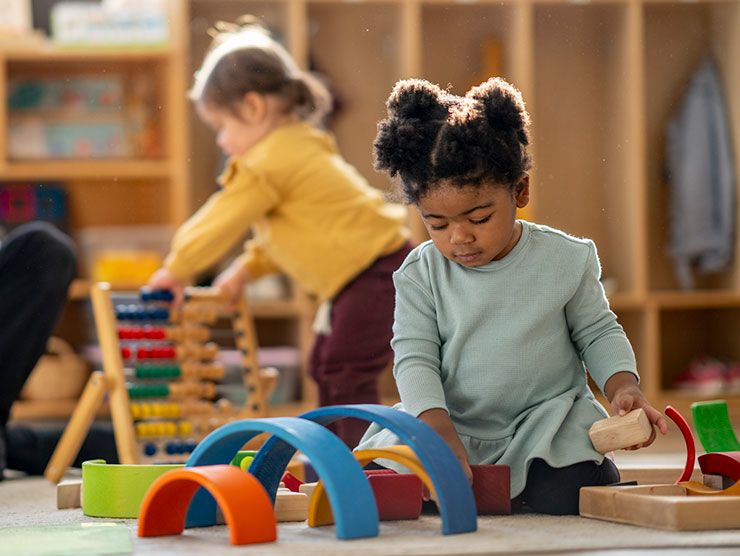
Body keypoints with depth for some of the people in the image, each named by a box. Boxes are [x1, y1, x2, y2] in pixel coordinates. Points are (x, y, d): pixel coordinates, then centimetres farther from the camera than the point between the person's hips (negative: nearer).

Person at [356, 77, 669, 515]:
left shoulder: (565, 259, -4)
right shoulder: (419, 276, -3)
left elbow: (598, 333, 6)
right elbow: (416, 358, -7)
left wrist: (624, 387, -13)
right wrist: (441, 433, -22)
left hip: (547, 423, -1)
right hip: (446, 423, 2)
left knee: (567, 496, -31)